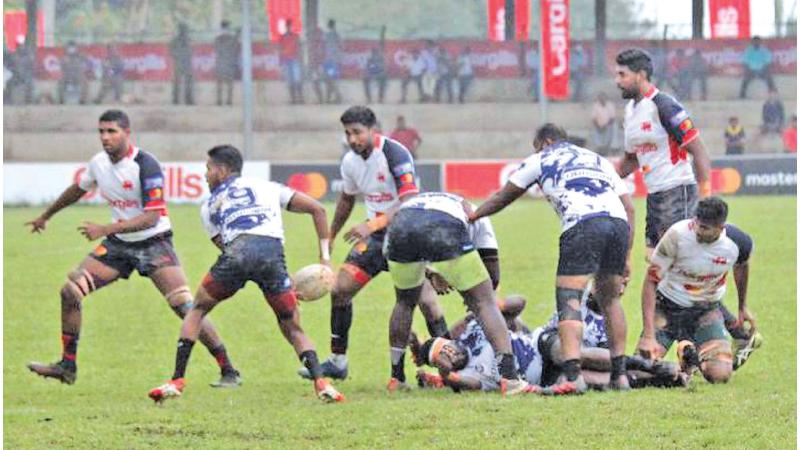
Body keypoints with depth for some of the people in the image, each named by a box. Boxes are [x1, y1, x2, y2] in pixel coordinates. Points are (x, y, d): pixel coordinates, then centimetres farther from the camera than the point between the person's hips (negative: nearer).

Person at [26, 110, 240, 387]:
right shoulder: (99, 163, -1)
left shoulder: (146, 165, -22)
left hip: (154, 242, -6)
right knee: (70, 291, -5)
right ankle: (67, 366, 7)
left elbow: (151, 217, -27)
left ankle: (229, 371, -7)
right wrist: (46, 216, 35)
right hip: (118, 245, 6)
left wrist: (105, 229, -32)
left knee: (185, 307, -16)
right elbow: (78, 189, 22)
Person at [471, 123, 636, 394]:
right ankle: (619, 374, 17)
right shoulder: (598, 160, 34)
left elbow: (502, 199, 36)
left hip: (582, 224, -4)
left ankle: (573, 375, -23)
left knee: (569, 301, -6)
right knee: (610, 299, 20)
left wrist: (470, 216, 53)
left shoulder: (540, 159, 25)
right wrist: (626, 258, 26)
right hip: (618, 221, 4)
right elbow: (629, 207, 25)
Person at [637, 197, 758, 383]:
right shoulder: (678, 235, -28)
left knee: (720, 375, -17)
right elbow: (651, 280, -21)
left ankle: (691, 352, 19)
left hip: (707, 309, 1)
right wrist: (648, 336, -28)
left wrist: (743, 307, 20)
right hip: (668, 306, -1)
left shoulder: (738, 242, -18)